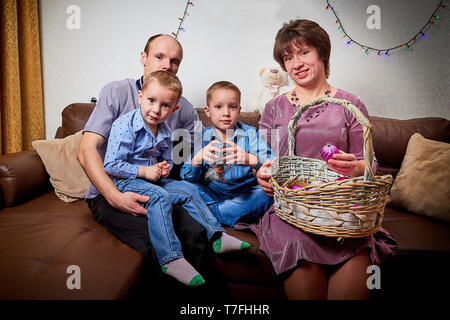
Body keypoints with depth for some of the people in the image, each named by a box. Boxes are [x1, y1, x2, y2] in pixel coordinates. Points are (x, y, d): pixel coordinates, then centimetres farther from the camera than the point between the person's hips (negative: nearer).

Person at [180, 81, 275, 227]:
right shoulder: (201, 137, 3)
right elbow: (186, 177, -6)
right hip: (211, 194, 0)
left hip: (246, 193, 0)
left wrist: (250, 159, -36)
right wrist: (199, 157, -28)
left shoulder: (250, 134, 0)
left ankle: (214, 212, -21)